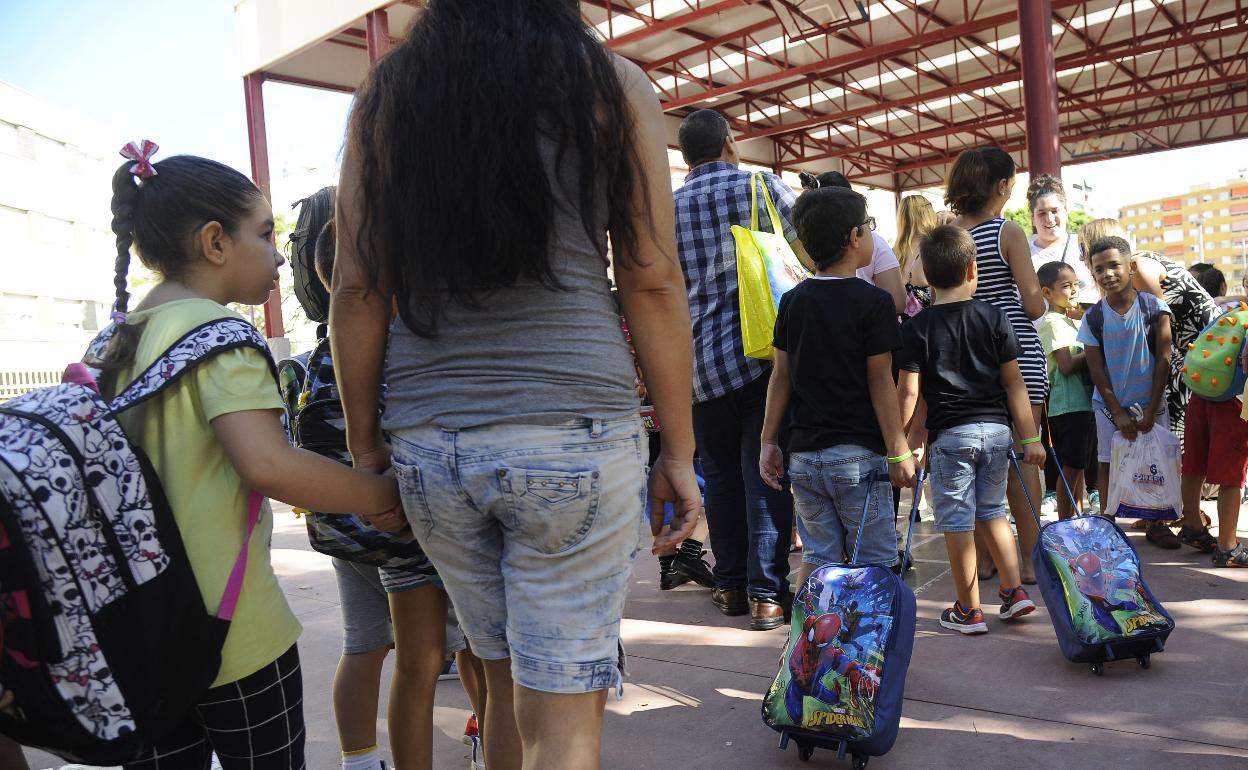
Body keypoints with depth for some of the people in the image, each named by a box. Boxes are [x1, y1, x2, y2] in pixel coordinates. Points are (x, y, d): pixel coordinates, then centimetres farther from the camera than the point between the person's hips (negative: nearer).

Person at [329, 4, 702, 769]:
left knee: (506, 676, 21)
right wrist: (679, 451, 3)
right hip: (573, 429, -3)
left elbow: (358, 289, 4)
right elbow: (653, 284, -2)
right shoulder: (611, 83, 3)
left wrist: (364, 441, 12)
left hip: (428, 439, 4)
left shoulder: (384, 95, 10)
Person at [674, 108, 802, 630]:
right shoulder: (764, 187, 3)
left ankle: (731, 584, 22)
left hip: (702, 361, 2)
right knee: (765, 473, 2)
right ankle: (766, 592, 3)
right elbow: (812, 259, 7)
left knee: (720, 474, 14)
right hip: (765, 349, -2)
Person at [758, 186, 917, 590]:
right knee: (872, 562, 6)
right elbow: (880, 380, -10)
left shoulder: (792, 301, 5)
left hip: (804, 453, 5)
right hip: (858, 454, -5)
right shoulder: (873, 302, -8)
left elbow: (781, 375, 6)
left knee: (817, 557, 13)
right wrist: (899, 450, -4)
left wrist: (769, 441, 10)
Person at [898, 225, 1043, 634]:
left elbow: (910, 392, -9)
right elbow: (1014, 382, 2)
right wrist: (1030, 437, 7)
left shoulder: (917, 327, -6)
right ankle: (1014, 591, 22)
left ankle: (968, 611, 12)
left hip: (949, 434, -3)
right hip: (995, 429, 4)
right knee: (992, 511, 21)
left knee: (957, 522, 4)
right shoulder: (995, 317, 1)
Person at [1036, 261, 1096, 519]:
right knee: (1071, 467, -5)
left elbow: (1079, 358, 16)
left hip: (1083, 402, 9)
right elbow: (1067, 366, -19)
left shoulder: (1070, 320, 17)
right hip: (1069, 404, -9)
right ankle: (1064, 524, 1)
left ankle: (1074, 517, 25)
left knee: (1080, 466, 15)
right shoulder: (1053, 322, -11)